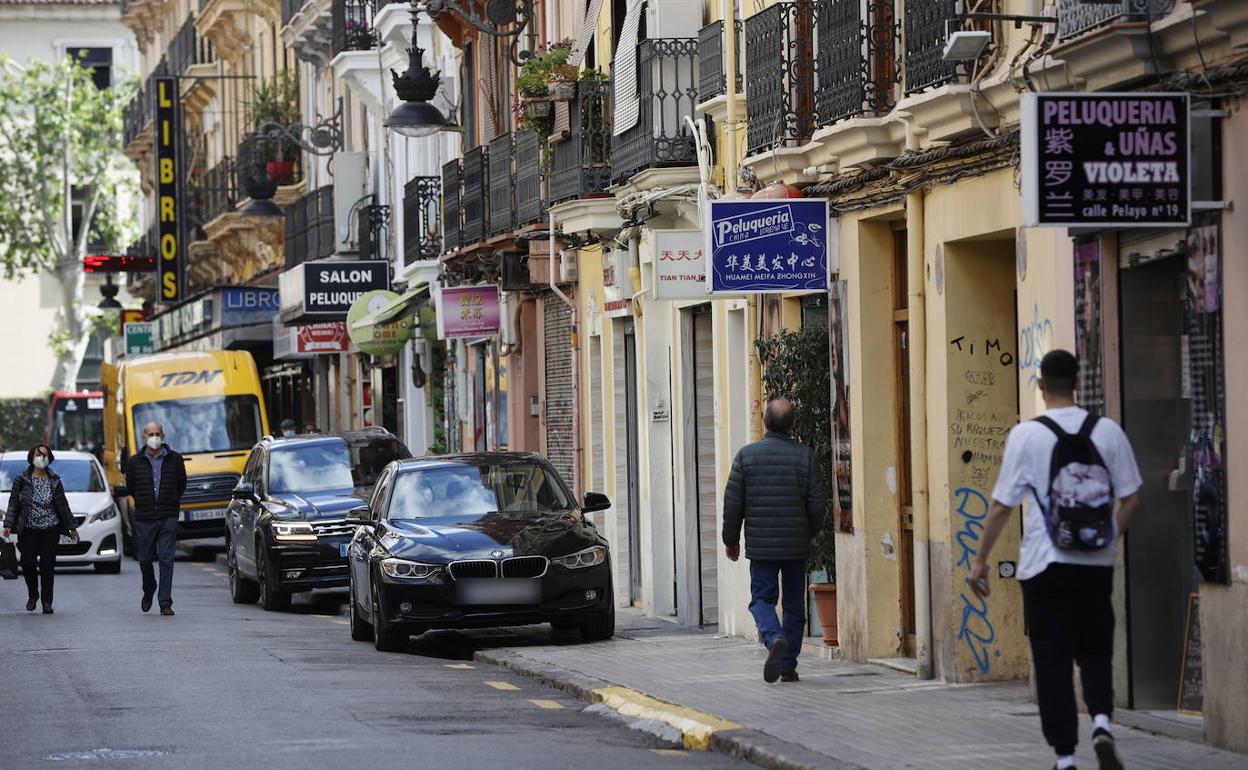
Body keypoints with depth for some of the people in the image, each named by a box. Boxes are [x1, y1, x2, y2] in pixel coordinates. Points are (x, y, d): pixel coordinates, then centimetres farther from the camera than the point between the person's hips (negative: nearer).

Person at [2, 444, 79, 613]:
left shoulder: (54, 481, 6)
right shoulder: (22, 480, 1)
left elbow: (63, 505, 11)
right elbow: (13, 503, 1)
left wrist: (71, 527, 13)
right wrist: (8, 525, -8)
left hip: (50, 529, 1)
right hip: (28, 530, -1)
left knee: (48, 565, -4)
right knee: (28, 563, -8)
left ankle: (47, 601, 6)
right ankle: (32, 594, 18)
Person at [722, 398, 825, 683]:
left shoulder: (747, 455, -5)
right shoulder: (805, 456, -4)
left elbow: (733, 502, -3)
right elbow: (816, 503, -3)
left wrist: (731, 540, 10)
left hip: (760, 545, -1)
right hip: (796, 546, 1)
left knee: (762, 598, 7)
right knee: (794, 604, 11)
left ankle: (775, 639, -22)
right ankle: (788, 666, 12)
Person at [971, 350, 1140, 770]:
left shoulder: (1027, 435, -8)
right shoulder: (1108, 431, -1)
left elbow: (1001, 507, -6)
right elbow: (1131, 499, 4)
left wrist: (980, 561, 4)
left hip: (1045, 566, -2)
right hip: (1096, 565, 2)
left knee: (1053, 661, 5)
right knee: (1095, 653, 16)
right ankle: (1102, 723, -8)